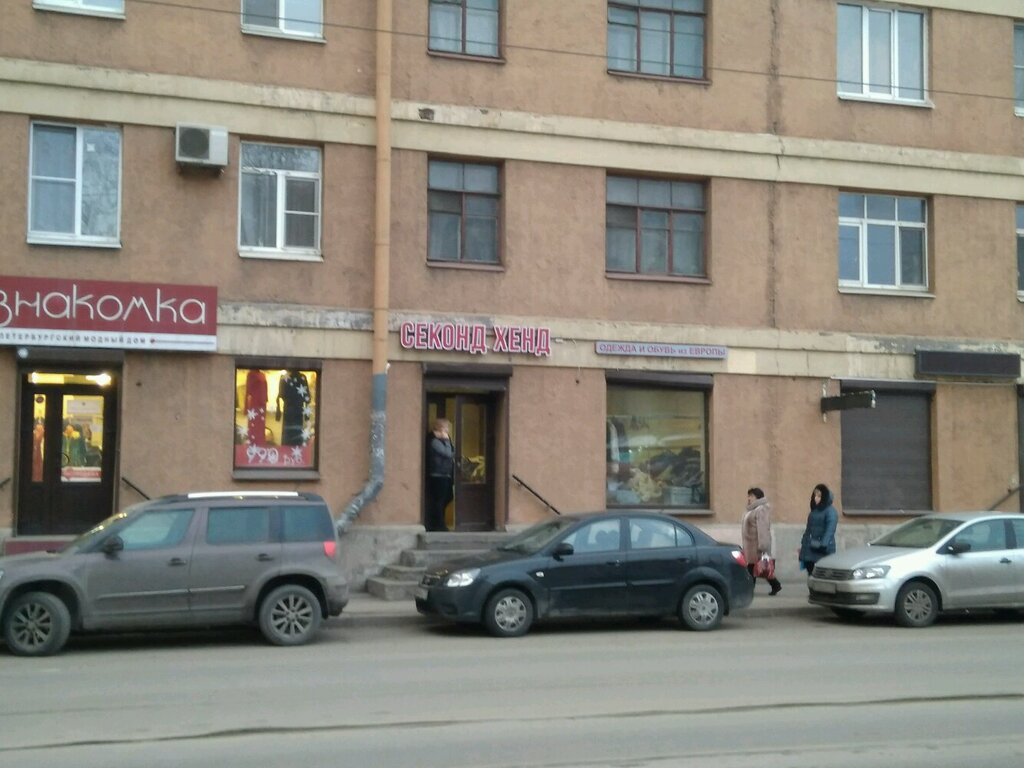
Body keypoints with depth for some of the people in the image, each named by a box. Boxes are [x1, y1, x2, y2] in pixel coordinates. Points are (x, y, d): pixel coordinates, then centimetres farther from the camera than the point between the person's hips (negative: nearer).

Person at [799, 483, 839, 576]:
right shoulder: (813, 511, 17)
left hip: (823, 553, -7)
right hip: (810, 551, 7)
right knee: (811, 575, 6)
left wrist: (823, 545, -28)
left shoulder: (830, 512, -7)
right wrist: (803, 545, 18)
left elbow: (830, 531, -18)